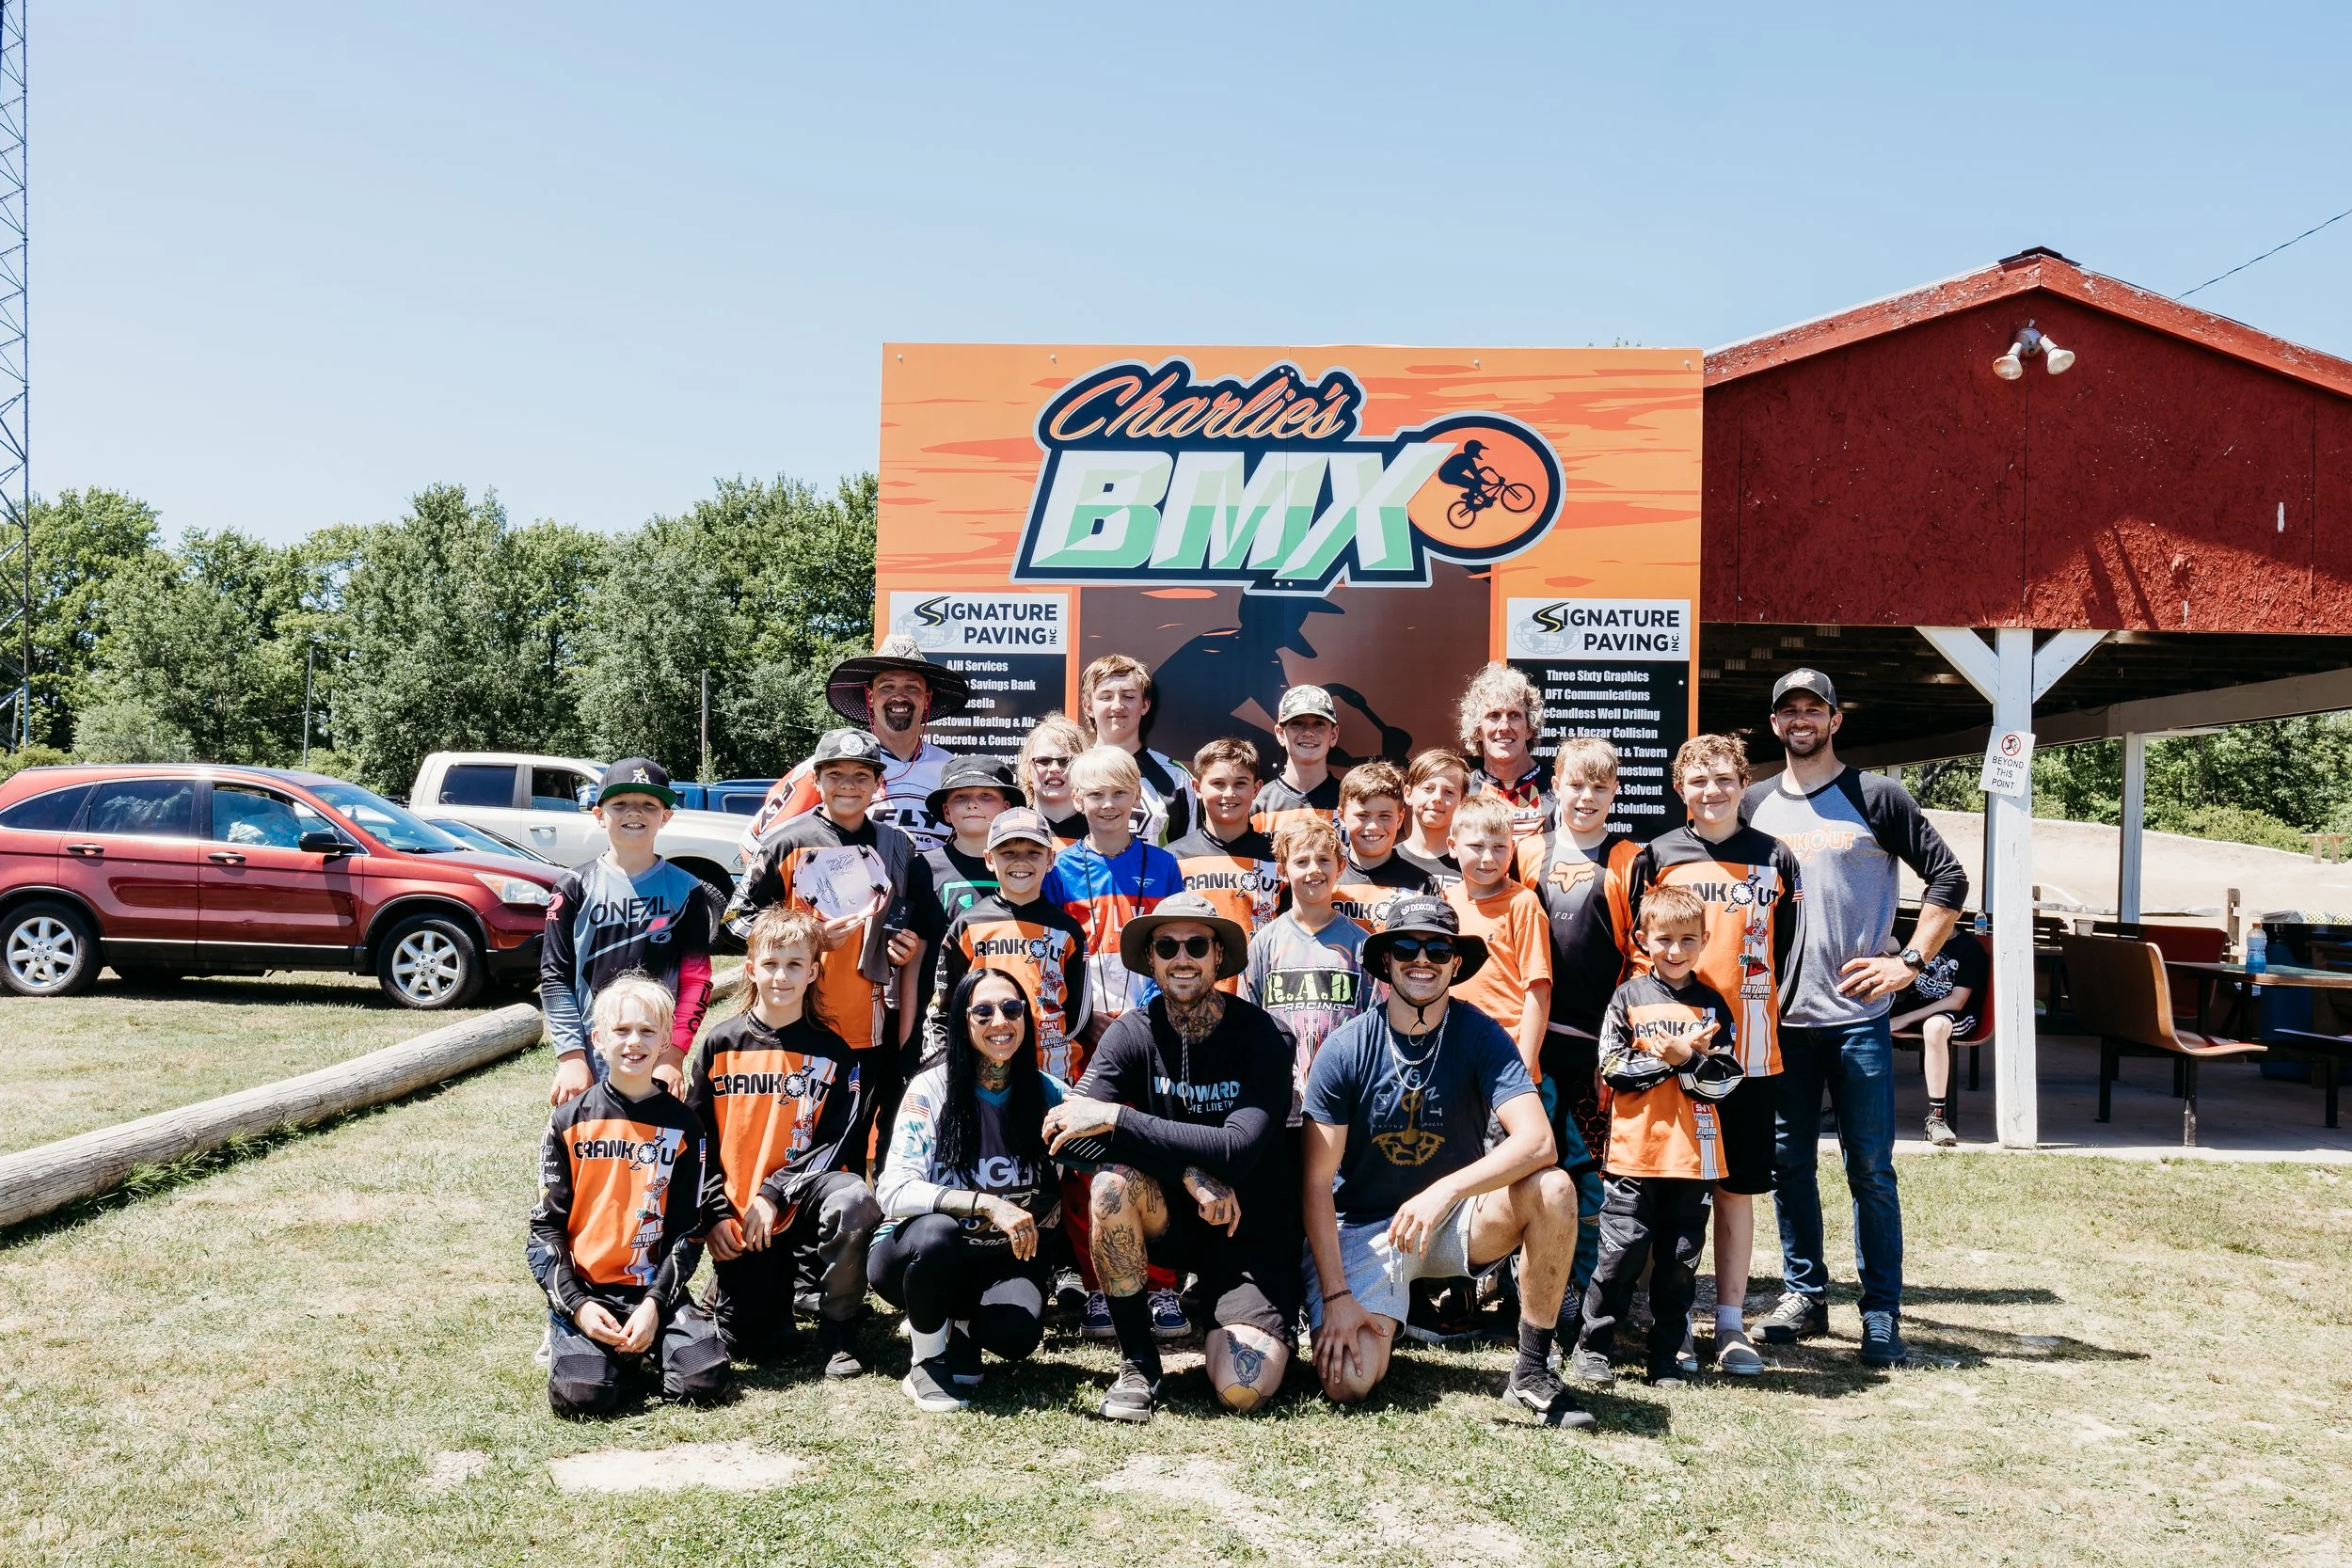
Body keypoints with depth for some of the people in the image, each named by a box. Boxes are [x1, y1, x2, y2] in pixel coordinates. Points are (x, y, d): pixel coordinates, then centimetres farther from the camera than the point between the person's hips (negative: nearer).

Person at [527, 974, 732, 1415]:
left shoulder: (682, 1126, 3)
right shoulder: (570, 1122, 2)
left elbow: (688, 1228, 3)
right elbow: (546, 1226, 2)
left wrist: (655, 1303, -10)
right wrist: (577, 1304, -11)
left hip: (655, 1288, 1)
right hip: (581, 1290, -1)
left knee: (705, 1380, -20)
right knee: (580, 1394, -25)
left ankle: (646, 1341, 12)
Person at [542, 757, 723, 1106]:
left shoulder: (686, 891, 4)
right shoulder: (575, 887, 3)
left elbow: (696, 980, 1)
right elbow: (555, 976, 1)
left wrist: (672, 1057, -8)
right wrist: (571, 1058, -7)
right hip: (586, 1064, 0)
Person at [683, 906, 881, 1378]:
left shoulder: (832, 1053, 1)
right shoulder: (718, 1045, 3)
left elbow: (835, 1143, -6)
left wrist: (774, 1194, -17)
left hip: (800, 1201, -1)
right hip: (736, 1214, 1)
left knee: (854, 1201, -35)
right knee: (747, 1342, -8)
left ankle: (837, 1331, -12)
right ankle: (732, 1283, 29)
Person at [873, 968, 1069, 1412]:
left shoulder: (1048, 1094, -5)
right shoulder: (931, 1089, -13)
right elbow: (894, 1192, -23)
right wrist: (986, 1204, -33)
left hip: (1003, 1258, 2)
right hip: (916, 1256, -2)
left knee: (1018, 1334, -28)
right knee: (937, 1232, -36)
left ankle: (959, 1325, 9)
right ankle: (926, 1360, -9)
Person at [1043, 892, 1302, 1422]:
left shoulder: (1261, 1037, -13)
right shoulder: (1132, 1035, -7)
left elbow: (1238, 1149, -27)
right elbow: (1070, 1132, -21)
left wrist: (1115, 1117, -30)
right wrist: (1188, 1171, -30)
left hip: (1251, 1232, -2)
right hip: (1169, 1219, 2)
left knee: (1243, 1391, -22)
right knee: (1114, 1177, -31)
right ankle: (1138, 1360, -12)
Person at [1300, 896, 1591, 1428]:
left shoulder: (1479, 1036, -11)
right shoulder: (1345, 1050, -13)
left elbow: (1537, 1141, -24)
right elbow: (1317, 1184, -11)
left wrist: (1446, 1190, -37)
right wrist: (1336, 1296, -17)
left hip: (1455, 1219, 1)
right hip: (1364, 1226, -1)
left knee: (1552, 1190, -27)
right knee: (1347, 1383, -21)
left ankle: (1532, 1372, -11)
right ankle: (1380, 1321, 17)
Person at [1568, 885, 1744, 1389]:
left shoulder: (1712, 1005, 7)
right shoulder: (1627, 998, 3)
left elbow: (1726, 1080, 0)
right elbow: (1613, 1069, -5)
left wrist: (1685, 1058, -15)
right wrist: (1669, 1057, -12)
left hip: (1694, 1154, 2)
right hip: (1635, 1152, -2)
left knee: (1681, 1258, 8)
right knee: (1623, 1250, -3)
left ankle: (1667, 1355, 20)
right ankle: (1592, 1347, 9)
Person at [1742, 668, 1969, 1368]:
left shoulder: (1877, 797, 1)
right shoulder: (1755, 805, 10)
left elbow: (1949, 878, 0)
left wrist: (1910, 961, -8)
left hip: (1857, 1015, -3)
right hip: (1779, 1017, 3)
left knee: (1870, 1167, -1)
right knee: (1789, 1163, 9)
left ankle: (1882, 1311, 8)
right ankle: (1805, 1294, 21)